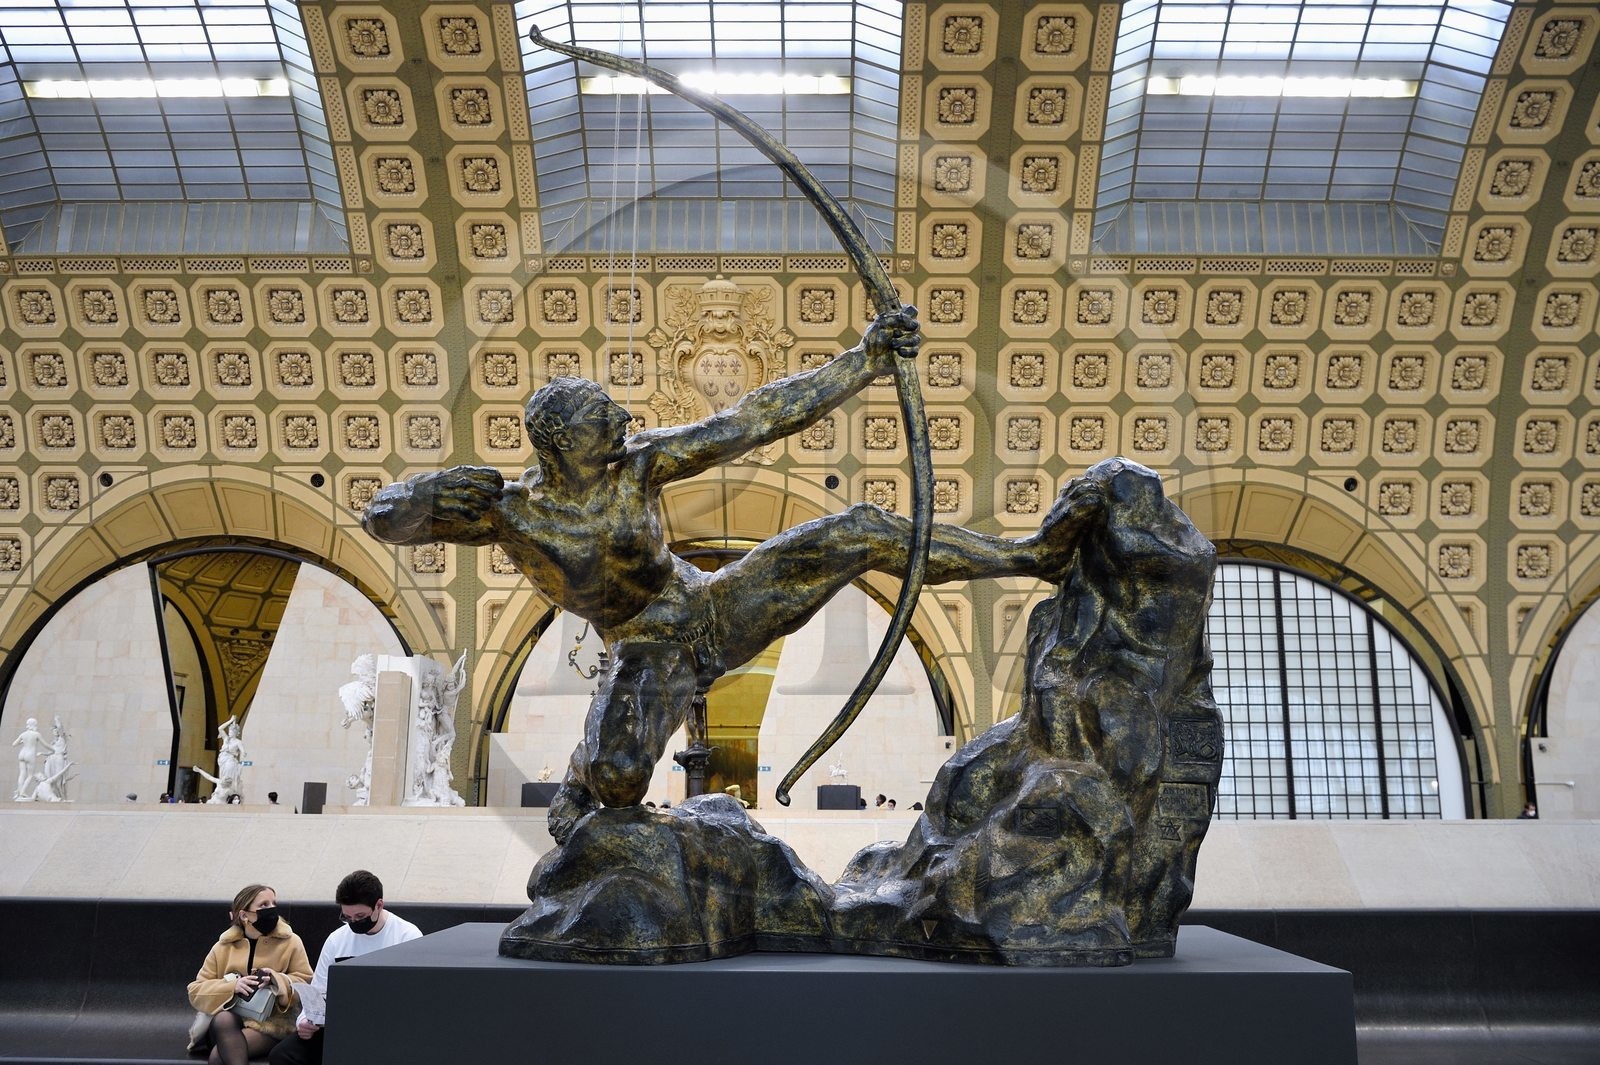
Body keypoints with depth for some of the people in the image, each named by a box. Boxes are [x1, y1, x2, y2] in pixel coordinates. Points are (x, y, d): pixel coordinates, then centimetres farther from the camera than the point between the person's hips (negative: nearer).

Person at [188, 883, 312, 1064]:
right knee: (222, 1020, -36)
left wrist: (277, 980, -18)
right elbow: (196, 992, 5)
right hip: (230, 1019, 3)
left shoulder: (290, 942, 5)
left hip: (271, 1023, -3)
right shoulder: (223, 947, 10)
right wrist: (233, 986, -14)